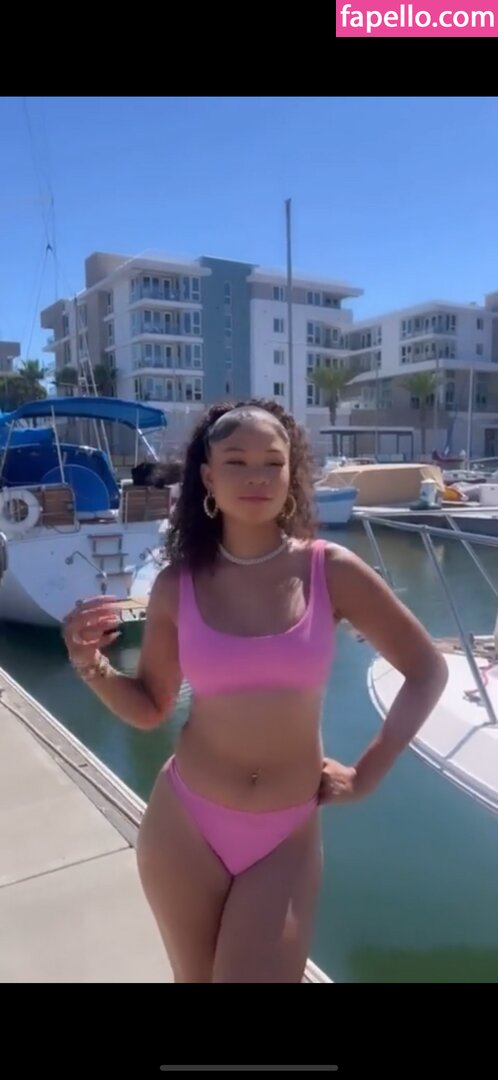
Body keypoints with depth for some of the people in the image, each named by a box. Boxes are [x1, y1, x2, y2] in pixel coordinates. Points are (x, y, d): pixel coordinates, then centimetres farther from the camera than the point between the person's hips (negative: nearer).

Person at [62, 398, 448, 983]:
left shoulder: (332, 571, -12)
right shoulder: (178, 584, -8)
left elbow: (427, 670, -1)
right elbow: (149, 708, 3)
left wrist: (369, 771, -2)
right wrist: (92, 666, -15)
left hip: (288, 837, -1)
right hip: (184, 825, 2)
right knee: (195, 977, 22)